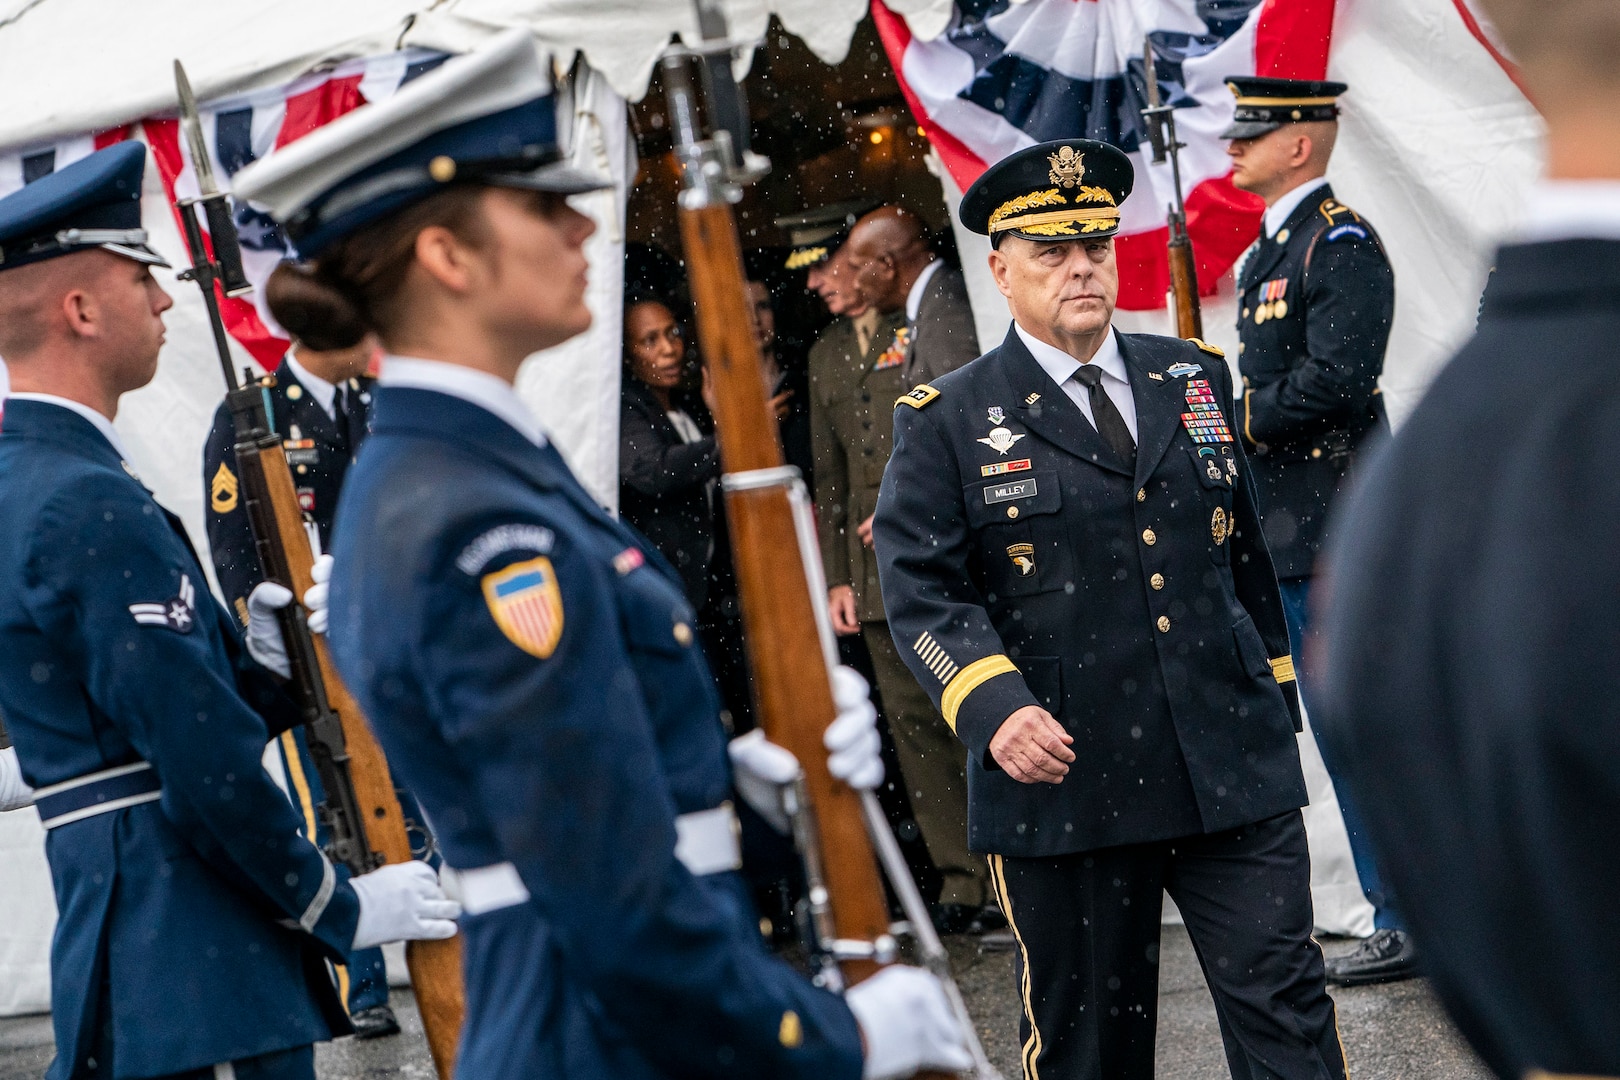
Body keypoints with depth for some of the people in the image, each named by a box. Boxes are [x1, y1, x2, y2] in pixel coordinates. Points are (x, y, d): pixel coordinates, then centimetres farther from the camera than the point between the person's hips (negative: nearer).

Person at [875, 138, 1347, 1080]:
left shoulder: (1196, 378, 12)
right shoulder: (949, 422, 0)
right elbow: (921, 590, -6)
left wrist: (1276, 697, 20)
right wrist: (992, 706, -21)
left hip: (1233, 767, 3)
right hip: (1062, 780, -2)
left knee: (1285, 1004, 0)